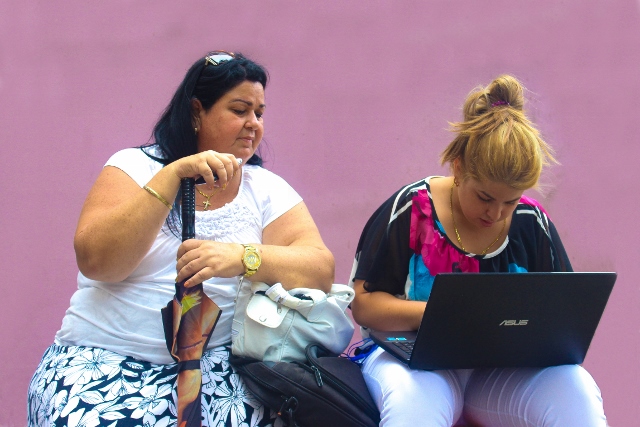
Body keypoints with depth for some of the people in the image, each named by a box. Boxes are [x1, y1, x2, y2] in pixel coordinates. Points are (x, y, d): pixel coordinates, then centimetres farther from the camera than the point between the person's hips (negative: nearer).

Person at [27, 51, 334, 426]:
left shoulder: (267, 190, 9)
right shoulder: (137, 166, 4)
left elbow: (320, 269, -8)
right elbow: (94, 261, -12)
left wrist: (241, 257, -28)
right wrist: (173, 176, -18)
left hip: (213, 363, 2)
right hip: (105, 359, -2)